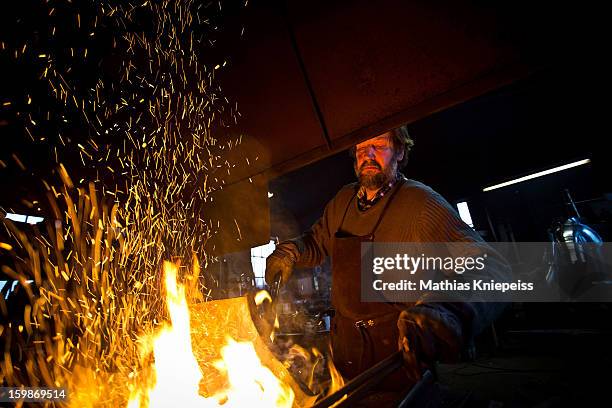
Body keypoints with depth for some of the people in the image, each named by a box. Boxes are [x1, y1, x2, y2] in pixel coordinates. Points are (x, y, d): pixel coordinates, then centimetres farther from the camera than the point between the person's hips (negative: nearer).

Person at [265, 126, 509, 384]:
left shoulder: (420, 201, -18)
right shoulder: (343, 200, 1)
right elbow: (317, 242, 16)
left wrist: (450, 314, -47)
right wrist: (290, 251, -7)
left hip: (400, 350, -5)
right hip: (346, 342, 6)